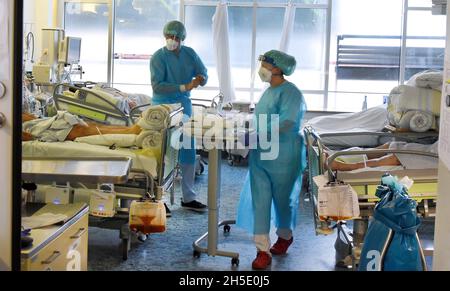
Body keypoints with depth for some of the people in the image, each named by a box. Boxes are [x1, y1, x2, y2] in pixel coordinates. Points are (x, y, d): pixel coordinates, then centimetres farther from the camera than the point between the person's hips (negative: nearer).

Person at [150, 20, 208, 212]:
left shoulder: (190, 54, 5)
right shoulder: (159, 57, -10)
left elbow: (204, 74, 6)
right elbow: (157, 85, -20)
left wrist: (201, 79, -19)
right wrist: (184, 87, -27)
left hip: (184, 105, 5)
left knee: (188, 152, 9)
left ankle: (188, 197, 19)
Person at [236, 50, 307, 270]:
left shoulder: (290, 93, -15)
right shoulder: (269, 91, 11)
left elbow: (286, 124, -27)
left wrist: (258, 136, -32)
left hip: (283, 156, -7)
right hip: (260, 155, 7)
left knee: (283, 200, 11)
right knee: (260, 200, 0)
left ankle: (285, 236, 36)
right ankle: (263, 250, 1)